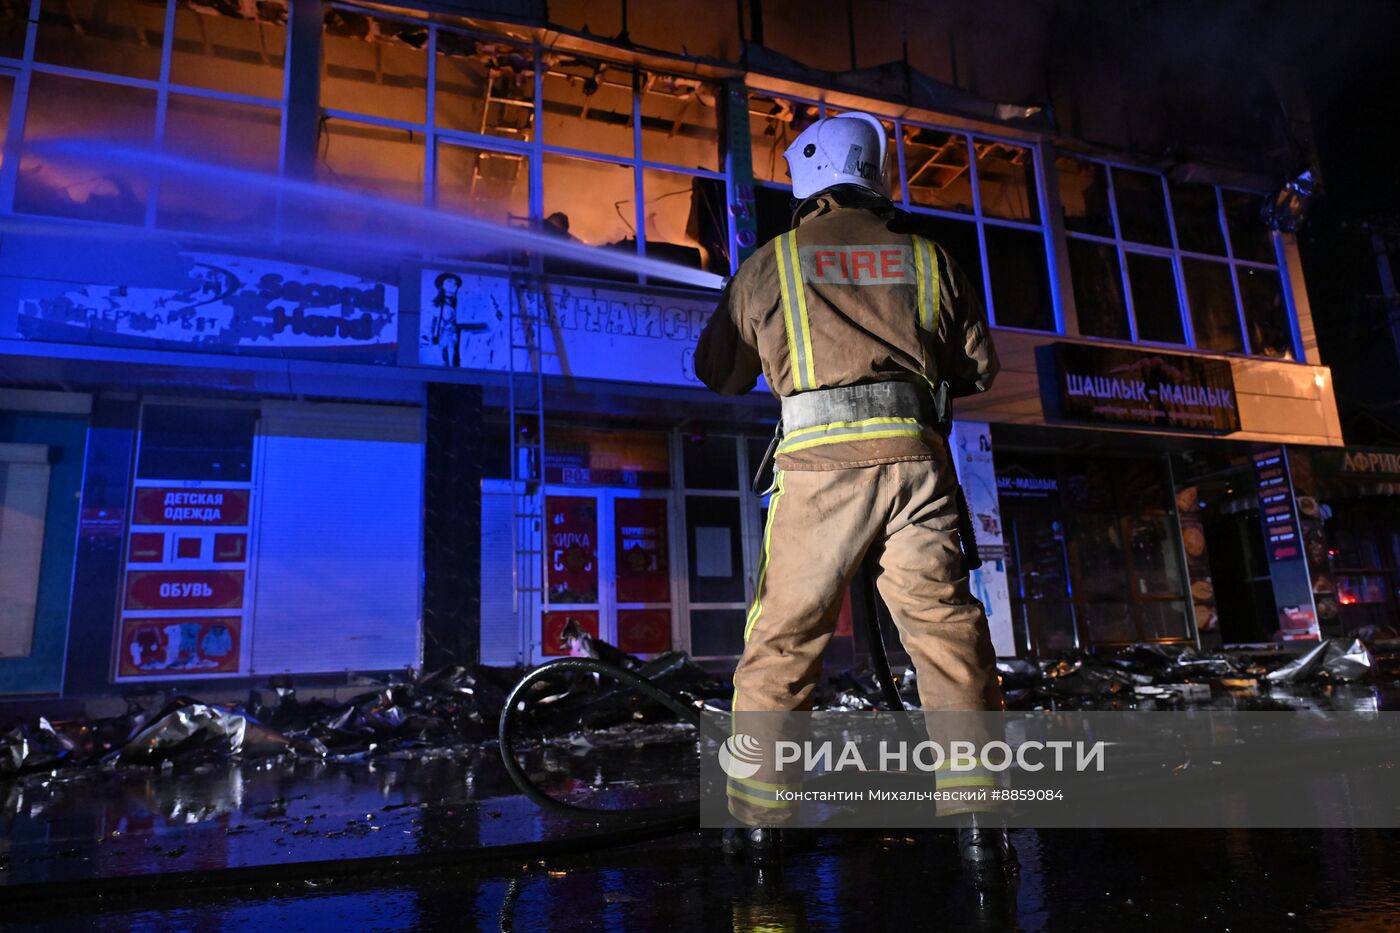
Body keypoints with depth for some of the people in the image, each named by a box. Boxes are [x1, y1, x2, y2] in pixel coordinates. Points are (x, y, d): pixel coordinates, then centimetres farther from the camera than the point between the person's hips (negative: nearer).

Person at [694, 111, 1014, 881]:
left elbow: (720, 374, 17)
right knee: (947, 630, 5)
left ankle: (756, 817, 15)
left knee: (783, 638, 7)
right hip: (917, 453, 2)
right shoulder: (924, 256, 16)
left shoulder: (771, 263, 10)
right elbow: (981, 366, 19)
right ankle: (978, 820, 6)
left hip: (822, 460, -2)